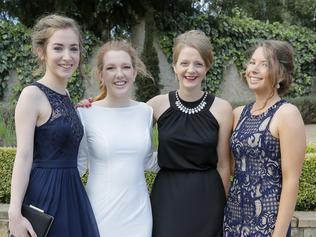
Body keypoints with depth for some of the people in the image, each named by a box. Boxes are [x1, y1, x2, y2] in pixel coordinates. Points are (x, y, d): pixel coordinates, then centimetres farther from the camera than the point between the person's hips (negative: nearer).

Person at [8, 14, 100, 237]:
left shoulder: (67, 96, 12)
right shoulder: (32, 95, -10)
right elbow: (23, 157, -15)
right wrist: (15, 214, -19)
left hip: (71, 192, 8)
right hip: (44, 194, -8)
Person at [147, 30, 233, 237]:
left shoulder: (222, 108, -4)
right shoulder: (158, 104, -2)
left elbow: (223, 165, 3)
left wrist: (221, 204, 8)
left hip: (206, 197, 0)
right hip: (167, 197, 1)